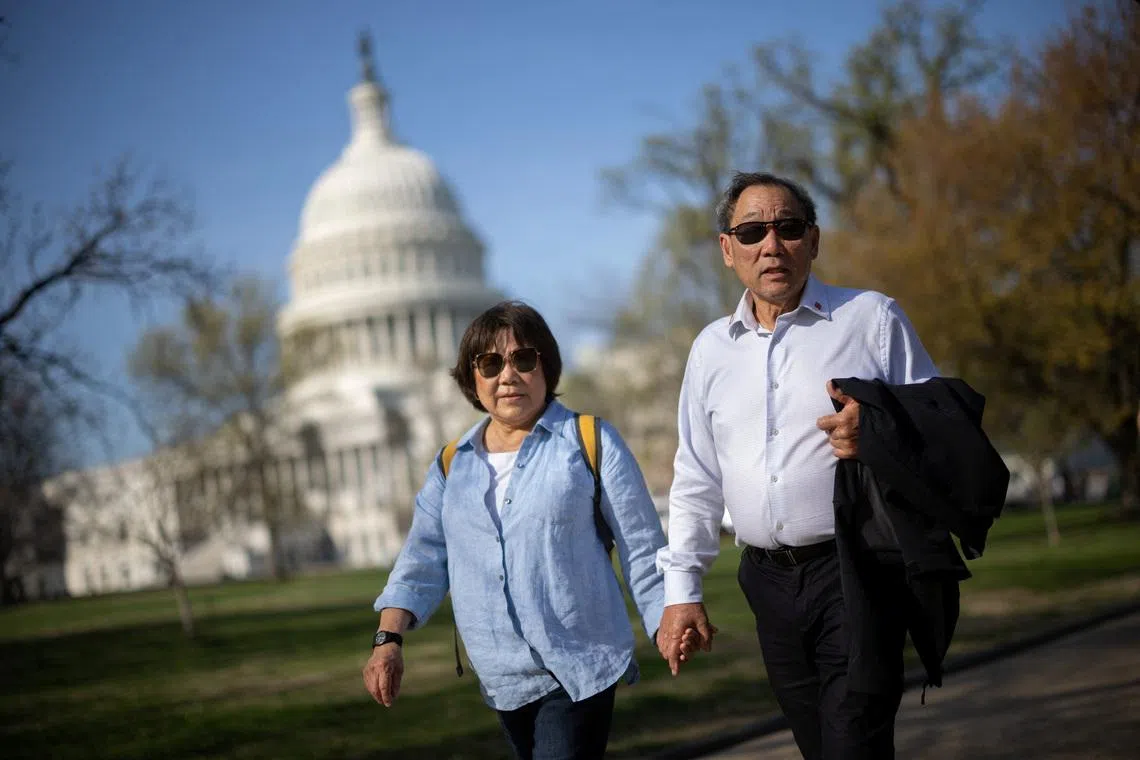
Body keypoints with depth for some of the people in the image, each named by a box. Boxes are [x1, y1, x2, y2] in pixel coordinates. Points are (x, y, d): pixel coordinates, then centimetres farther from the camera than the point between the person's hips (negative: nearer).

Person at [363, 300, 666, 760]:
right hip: (504, 682, 5)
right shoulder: (452, 466, 11)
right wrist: (389, 639, -5)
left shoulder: (592, 443, -1)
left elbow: (642, 552, 0)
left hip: (582, 669, -4)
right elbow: (423, 559, 8)